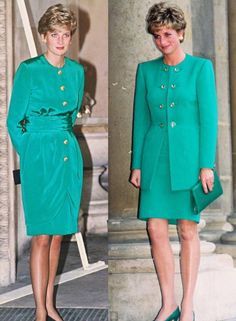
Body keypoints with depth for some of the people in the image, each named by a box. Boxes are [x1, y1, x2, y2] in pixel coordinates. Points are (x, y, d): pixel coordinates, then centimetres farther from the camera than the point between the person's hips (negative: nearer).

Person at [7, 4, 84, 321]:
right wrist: (33, 154, 2)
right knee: (42, 236, -4)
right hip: (39, 156, -5)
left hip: (69, 154, 5)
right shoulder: (28, 70, -7)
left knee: (59, 234, 9)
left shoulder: (76, 71, 8)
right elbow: (14, 122, -2)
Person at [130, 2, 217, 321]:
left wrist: (206, 164, -10)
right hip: (155, 158, 3)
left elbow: (209, 118, -5)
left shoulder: (201, 67, -1)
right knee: (156, 230, 1)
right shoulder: (146, 70, 9)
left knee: (187, 231, 2)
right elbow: (141, 119, 11)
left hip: (188, 156, -3)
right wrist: (137, 164, 8)